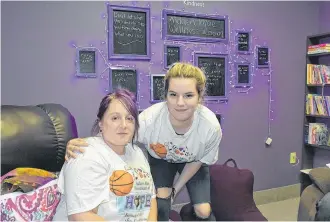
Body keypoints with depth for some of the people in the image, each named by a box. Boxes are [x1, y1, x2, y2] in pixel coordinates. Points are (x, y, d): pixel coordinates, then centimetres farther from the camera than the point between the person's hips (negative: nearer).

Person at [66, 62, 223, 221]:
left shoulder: (211, 127, -35)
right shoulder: (149, 119, -39)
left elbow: (198, 161, -15)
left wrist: (174, 189, -8)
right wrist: (77, 144, -44)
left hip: (191, 162, 1)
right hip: (161, 159, 0)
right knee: (160, 205, -14)